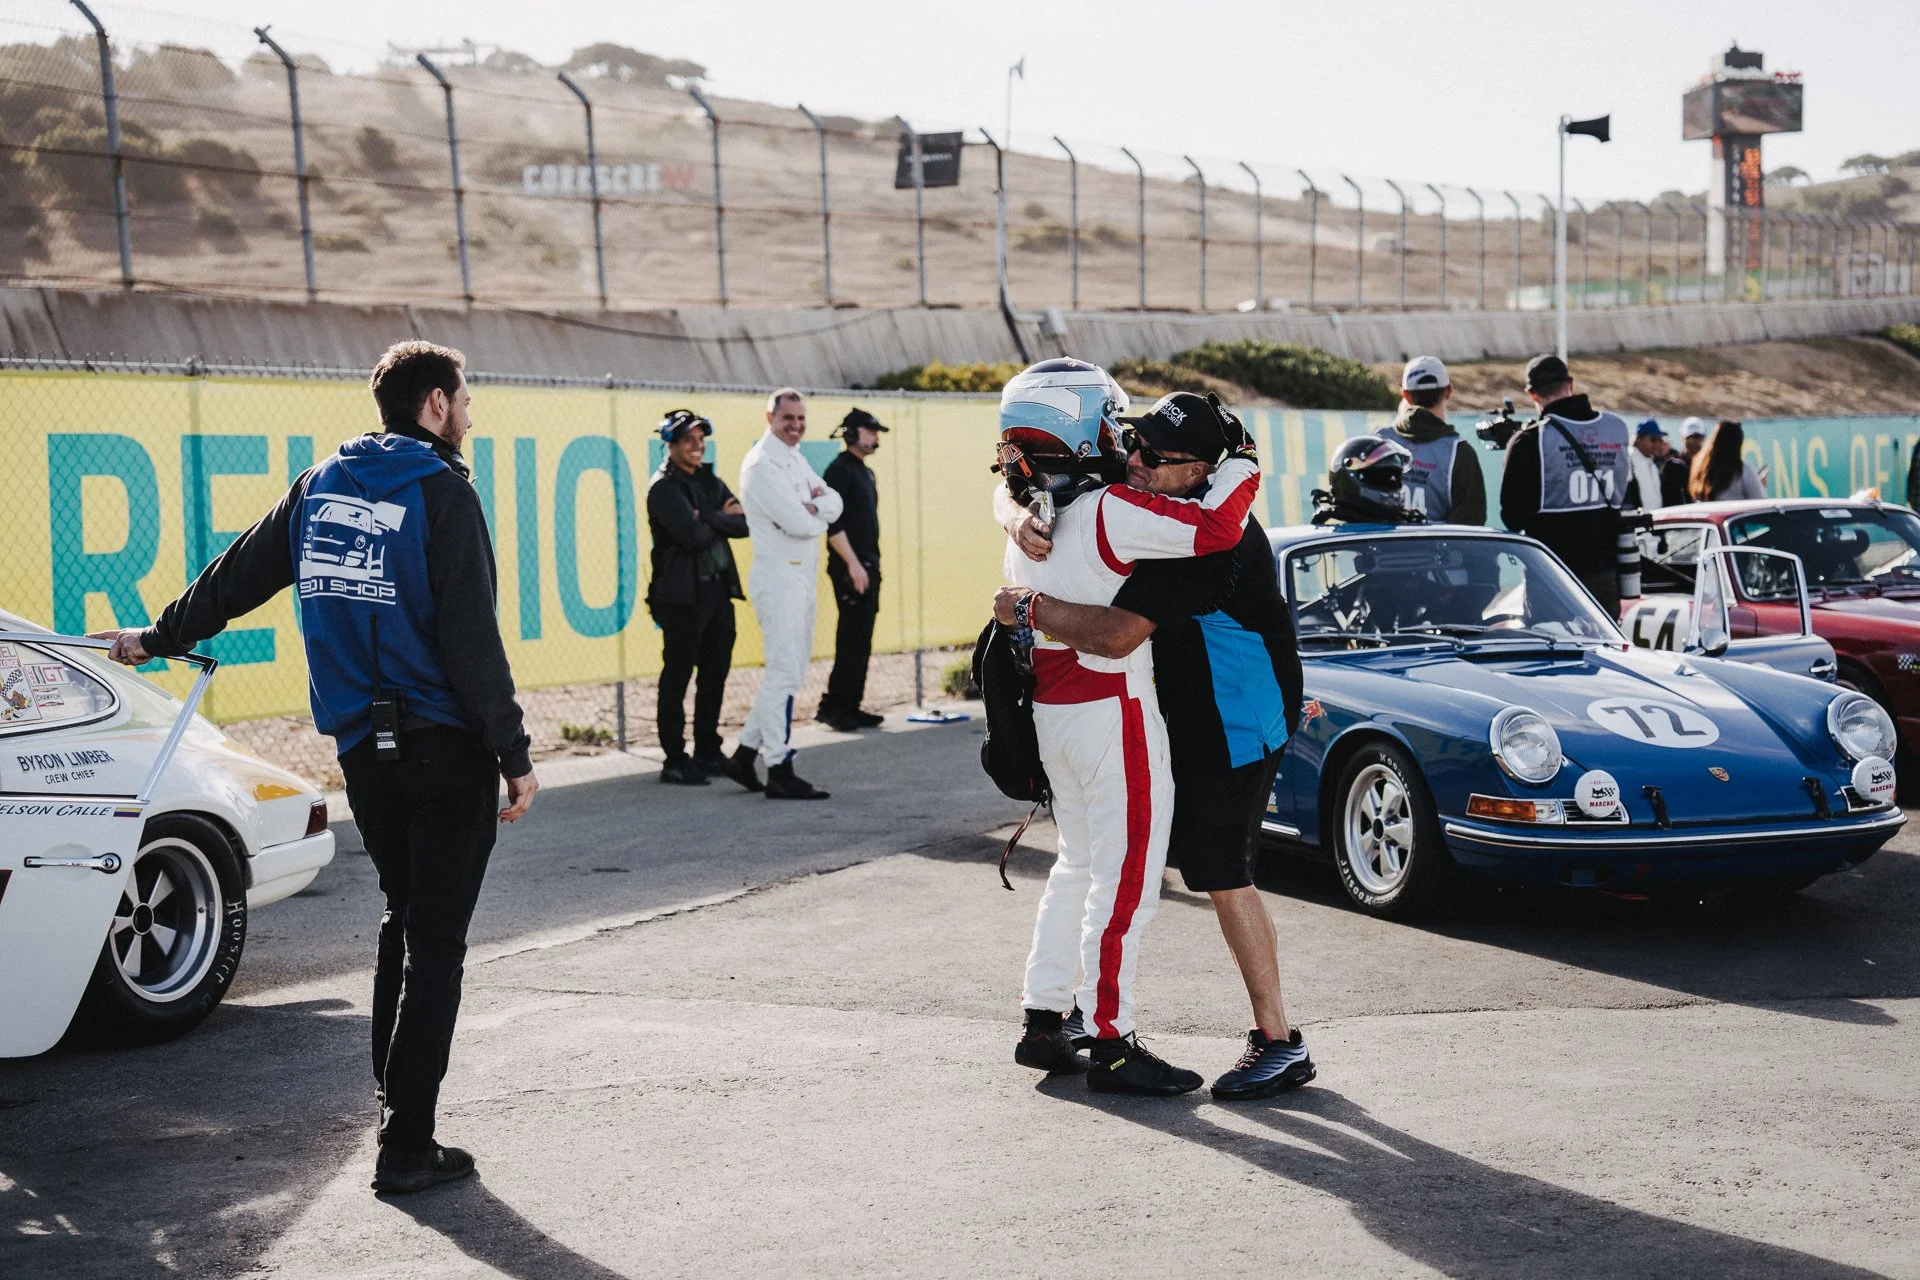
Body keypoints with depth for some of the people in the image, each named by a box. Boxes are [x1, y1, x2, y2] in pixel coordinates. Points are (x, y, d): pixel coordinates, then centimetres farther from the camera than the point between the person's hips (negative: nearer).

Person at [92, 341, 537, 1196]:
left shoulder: (319, 487, 8)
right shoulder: (440, 494, -11)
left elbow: (236, 578, 18)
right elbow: (472, 640, -15)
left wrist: (159, 639, 33)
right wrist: (513, 754, -11)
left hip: (363, 751, 7)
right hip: (444, 749, -6)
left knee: (404, 921, 24)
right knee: (435, 943, -1)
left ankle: (394, 1101, 32)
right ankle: (407, 1148, -1)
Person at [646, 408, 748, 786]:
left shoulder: (710, 482, 15)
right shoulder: (664, 487, -9)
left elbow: (743, 525, 2)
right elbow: (694, 535, -21)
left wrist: (708, 518, -13)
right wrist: (721, 519, -3)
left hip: (718, 590, 8)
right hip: (682, 595, -8)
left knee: (715, 673, 12)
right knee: (677, 678, -3)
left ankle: (708, 752, 22)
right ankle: (675, 761, 1)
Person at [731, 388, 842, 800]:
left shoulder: (795, 458, 17)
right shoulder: (762, 464, -13)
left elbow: (834, 503, 8)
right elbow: (796, 523, -22)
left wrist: (810, 508, -11)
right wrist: (818, 514, -2)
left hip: (801, 577, 10)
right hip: (779, 577, -10)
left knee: (788, 671, 13)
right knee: (784, 673, -8)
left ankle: (745, 754, 20)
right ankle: (779, 772, -4)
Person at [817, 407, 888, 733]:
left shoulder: (864, 472, 18)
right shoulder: (839, 470, -10)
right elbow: (833, 524, -18)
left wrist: (873, 565, 18)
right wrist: (853, 564, -21)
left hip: (868, 567, 9)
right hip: (850, 569, -9)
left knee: (862, 641, 9)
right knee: (851, 639, -10)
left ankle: (851, 706, 14)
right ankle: (833, 706, -6)